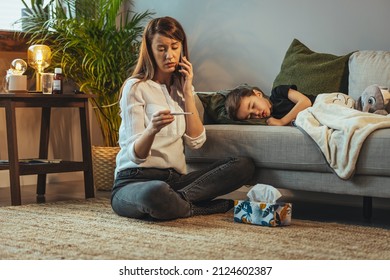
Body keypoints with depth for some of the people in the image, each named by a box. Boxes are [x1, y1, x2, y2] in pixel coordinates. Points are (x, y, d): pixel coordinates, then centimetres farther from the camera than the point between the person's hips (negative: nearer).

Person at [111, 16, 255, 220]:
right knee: (156, 193, -43)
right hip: (135, 179, -6)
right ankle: (204, 207, -15)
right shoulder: (136, 87, -4)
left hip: (175, 179, 6)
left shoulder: (180, 87, 16)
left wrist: (188, 92, 1)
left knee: (244, 165, -12)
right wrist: (152, 129, -33)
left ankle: (180, 199, -22)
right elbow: (136, 155, -12)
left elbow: (196, 142, 4)